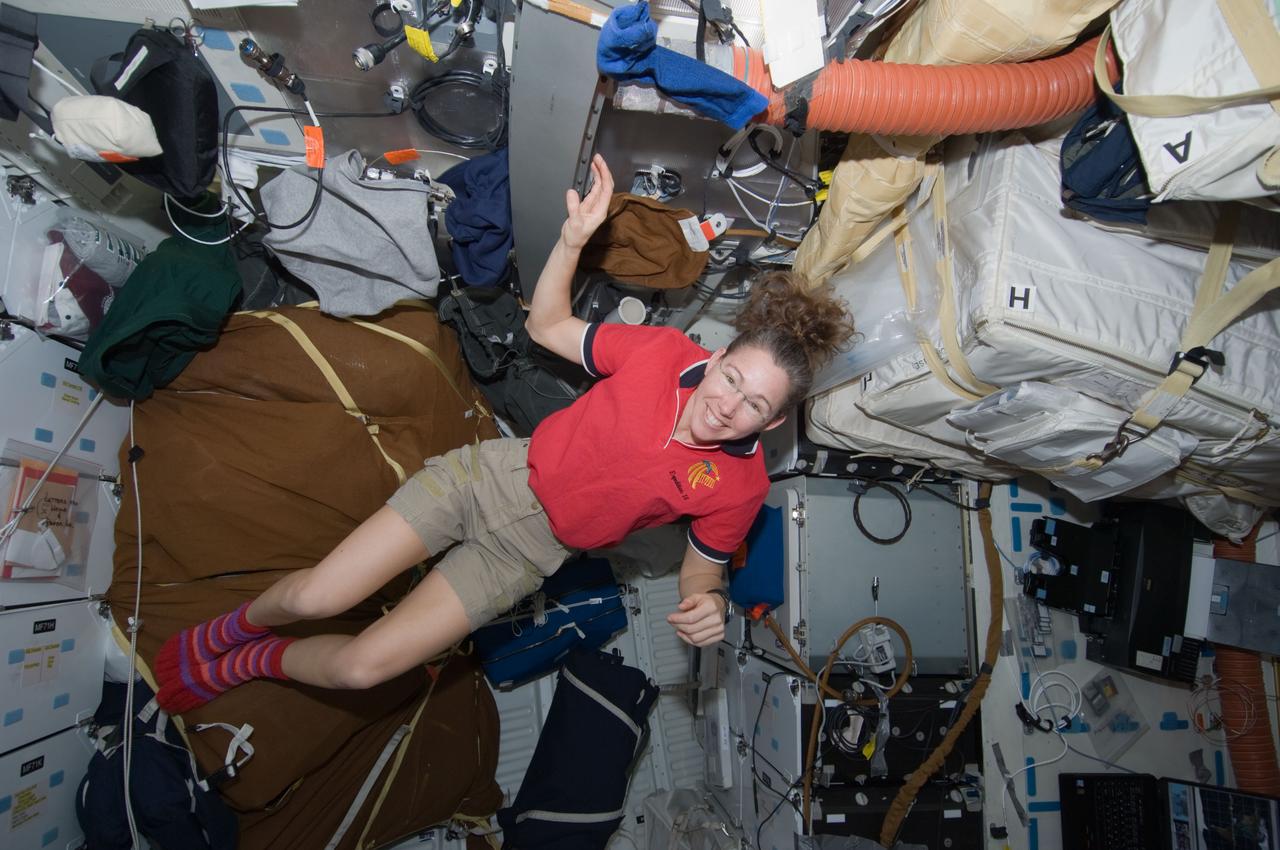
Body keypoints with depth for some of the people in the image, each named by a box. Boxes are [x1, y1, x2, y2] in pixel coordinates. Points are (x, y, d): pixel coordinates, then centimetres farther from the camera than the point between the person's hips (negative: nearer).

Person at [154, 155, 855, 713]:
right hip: (494, 476, 0)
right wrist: (574, 236, -14)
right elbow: (546, 325, 1)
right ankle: (234, 626, 32)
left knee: (362, 667, -7)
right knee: (315, 597, -6)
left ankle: (256, 662, 28)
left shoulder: (738, 487, -13)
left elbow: (703, 566, 3)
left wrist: (710, 602, -22)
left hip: (529, 551, 0)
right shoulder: (665, 352, -11)